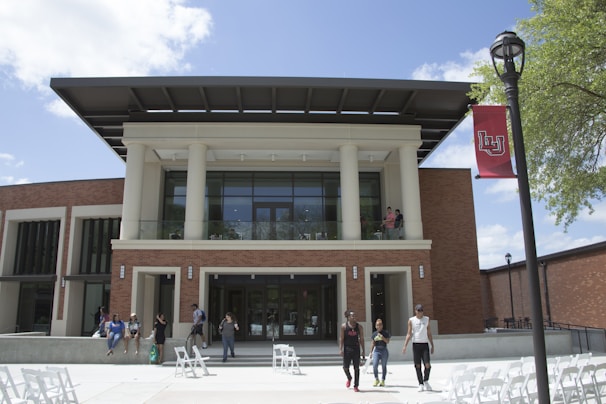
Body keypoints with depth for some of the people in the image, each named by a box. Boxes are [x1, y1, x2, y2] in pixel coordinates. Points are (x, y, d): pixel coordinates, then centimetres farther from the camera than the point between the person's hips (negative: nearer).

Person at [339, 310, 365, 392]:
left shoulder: (359, 326, 4)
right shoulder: (344, 326, -1)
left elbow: (361, 339, 6)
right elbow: (341, 338, -1)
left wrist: (363, 351, 3)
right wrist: (340, 349, -9)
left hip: (356, 349, 1)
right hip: (347, 348, -1)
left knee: (356, 368, 1)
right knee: (345, 367, 1)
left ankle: (356, 386, 11)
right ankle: (349, 379, 33)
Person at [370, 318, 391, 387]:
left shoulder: (386, 332, -1)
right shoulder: (374, 334, 8)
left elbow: (387, 341, -7)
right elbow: (373, 343, 12)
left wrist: (383, 337, -22)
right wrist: (371, 352, 10)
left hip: (384, 350, -2)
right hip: (376, 350, 2)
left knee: (384, 366, 4)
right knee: (374, 365, -9)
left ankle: (383, 380, 16)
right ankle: (376, 379, 10)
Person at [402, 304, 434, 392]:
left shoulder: (426, 319, 8)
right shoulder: (411, 320, 2)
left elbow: (429, 334, 12)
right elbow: (409, 334, 1)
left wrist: (432, 346, 8)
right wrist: (405, 346, -8)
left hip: (425, 344, 1)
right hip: (416, 344, -1)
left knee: (427, 365, -8)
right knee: (418, 366, 1)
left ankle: (426, 381, 16)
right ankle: (421, 384, 13)